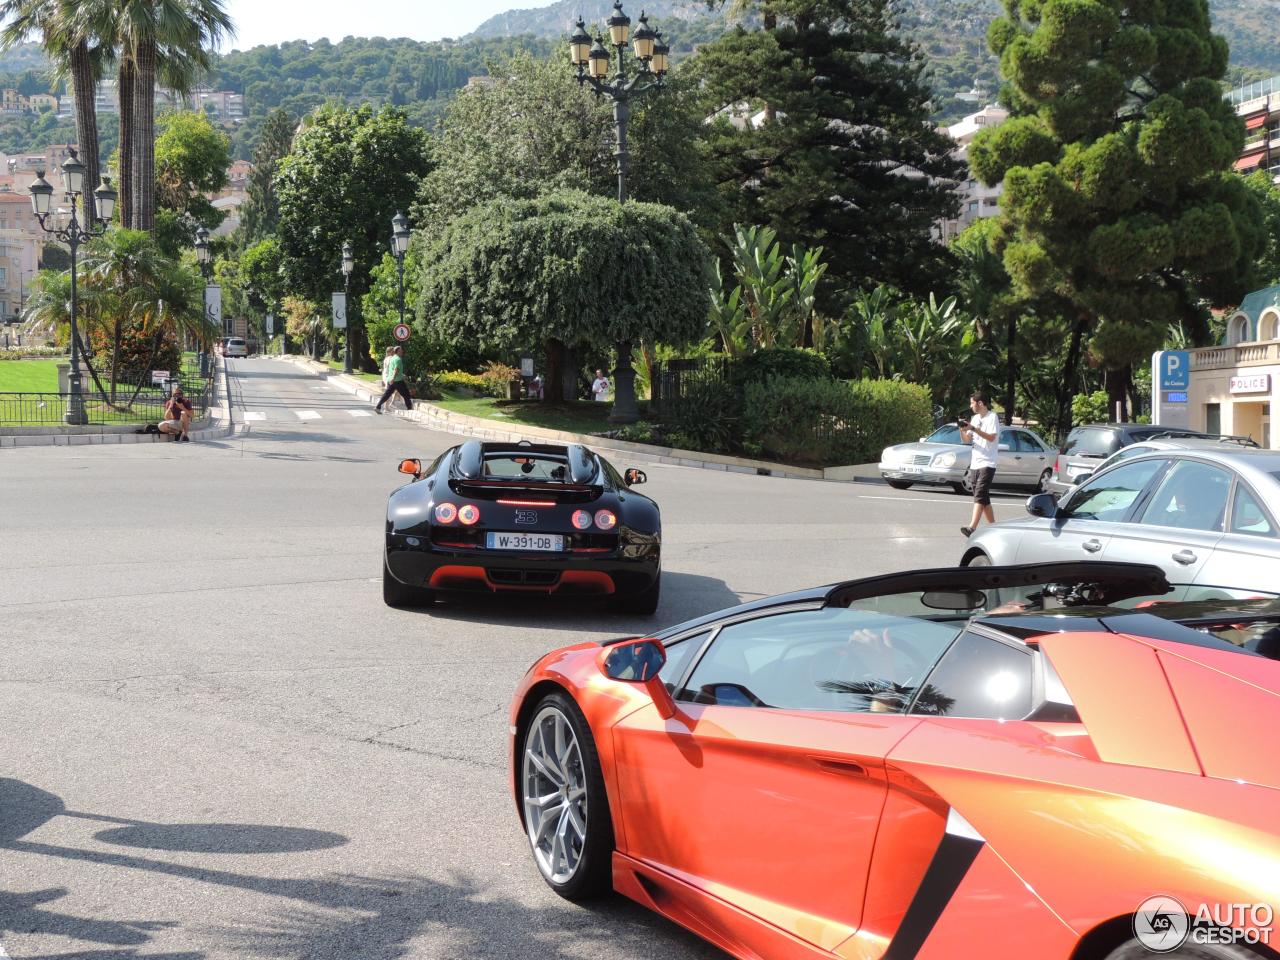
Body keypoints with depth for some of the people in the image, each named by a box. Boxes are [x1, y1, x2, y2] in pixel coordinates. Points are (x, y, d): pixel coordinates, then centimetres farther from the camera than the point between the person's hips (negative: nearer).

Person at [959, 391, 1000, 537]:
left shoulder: (992, 417, -5)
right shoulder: (975, 418, 17)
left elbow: (991, 437, -17)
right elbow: (967, 440, 17)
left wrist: (973, 428, -20)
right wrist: (962, 429, -2)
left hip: (987, 463, -8)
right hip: (974, 463, 8)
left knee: (980, 496, -18)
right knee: (983, 498, 11)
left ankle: (972, 527, -30)